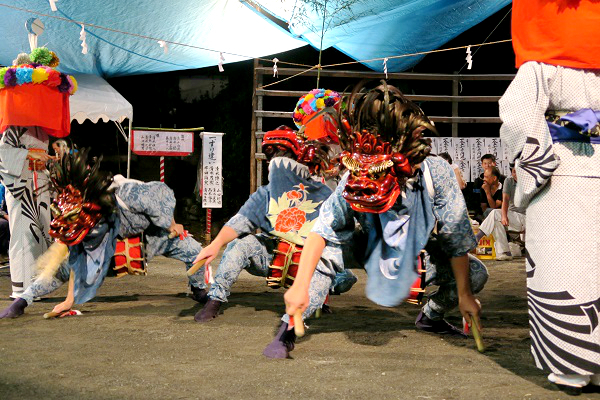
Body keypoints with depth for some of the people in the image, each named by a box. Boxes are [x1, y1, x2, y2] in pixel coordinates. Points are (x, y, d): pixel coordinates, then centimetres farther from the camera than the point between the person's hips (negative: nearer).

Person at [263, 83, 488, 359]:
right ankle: (288, 331, -16)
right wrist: (300, 285, -40)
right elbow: (321, 231, -31)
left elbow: (457, 241, -25)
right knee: (323, 254, -29)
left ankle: (430, 317, 19)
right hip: (371, 249, -2)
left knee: (475, 274, -11)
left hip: (418, 253, 2)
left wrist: (464, 295, -17)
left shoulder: (436, 175, -35)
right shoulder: (351, 184, -34)